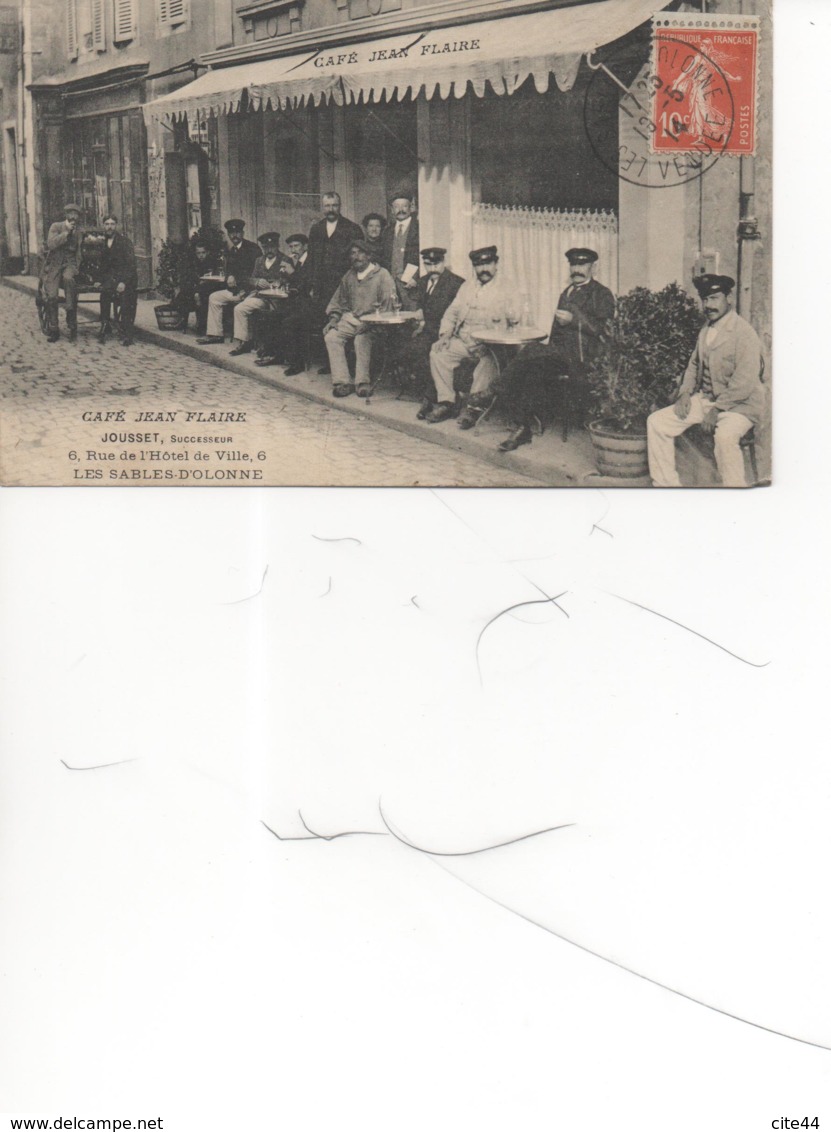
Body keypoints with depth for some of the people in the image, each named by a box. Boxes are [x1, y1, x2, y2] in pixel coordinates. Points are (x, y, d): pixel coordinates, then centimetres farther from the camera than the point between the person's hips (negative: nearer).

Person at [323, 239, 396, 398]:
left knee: (362, 339, -35)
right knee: (331, 336, -18)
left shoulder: (382, 275, -3)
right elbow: (339, 300, 26)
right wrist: (334, 317, 7)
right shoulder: (349, 276, 17)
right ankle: (342, 382, -22)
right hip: (351, 318, 6)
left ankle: (363, 382, -24)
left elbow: (387, 305, -11)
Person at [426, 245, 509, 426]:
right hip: (462, 341, 5)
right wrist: (445, 334, 1)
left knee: (490, 359, -36)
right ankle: (446, 401, -11)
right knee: (438, 353, -15)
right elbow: (452, 311, 20)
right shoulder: (467, 286, 22)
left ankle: (475, 404, -29)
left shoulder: (506, 288, 4)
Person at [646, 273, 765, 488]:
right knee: (656, 422, -1)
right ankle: (665, 485, 5)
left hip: (739, 405, -8)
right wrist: (685, 392, 3)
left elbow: (744, 383, -21)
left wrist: (717, 409, -22)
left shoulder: (744, 333, -15)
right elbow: (694, 364, 22)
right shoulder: (705, 331, 11)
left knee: (724, 436, -39)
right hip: (704, 398, 8)